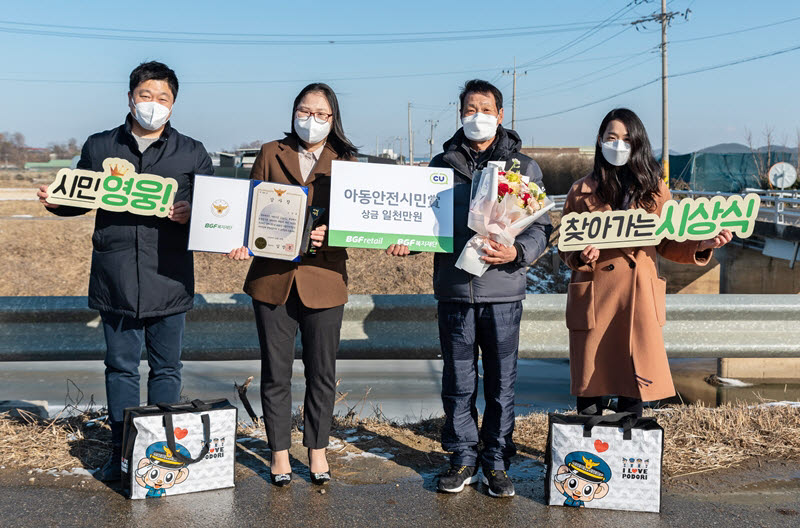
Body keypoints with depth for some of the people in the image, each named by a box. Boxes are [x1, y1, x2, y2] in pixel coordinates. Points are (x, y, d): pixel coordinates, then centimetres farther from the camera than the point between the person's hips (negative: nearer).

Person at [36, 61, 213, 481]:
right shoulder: (99, 147, 10)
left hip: (169, 277, -1)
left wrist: (190, 213, -14)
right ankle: (121, 452, 21)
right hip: (115, 279, 1)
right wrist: (54, 201, -5)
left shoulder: (191, 153, 7)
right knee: (120, 367, 9)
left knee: (166, 369, 9)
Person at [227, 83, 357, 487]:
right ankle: (279, 454, 22)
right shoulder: (271, 154, 8)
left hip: (323, 279, 0)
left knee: (322, 373, 9)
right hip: (272, 278, 1)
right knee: (275, 374, 7)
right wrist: (243, 242, -10)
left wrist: (329, 234, -18)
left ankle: (317, 450, 26)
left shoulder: (345, 162, 6)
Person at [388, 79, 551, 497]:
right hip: (454, 289, 1)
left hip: (502, 291, -1)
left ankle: (497, 462, 20)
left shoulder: (523, 167, 6)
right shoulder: (441, 165, 10)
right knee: (458, 381, 8)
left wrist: (517, 252, -16)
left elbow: (540, 228, 3)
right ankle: (463, 459, 23)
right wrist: (407, 242, -6)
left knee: (501, 382, 6)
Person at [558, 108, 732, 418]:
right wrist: (582, 257, -13)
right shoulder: (582, 191, 7)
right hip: (594, 298, -1)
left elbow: (667, 244, 11)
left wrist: (702, 244, -7)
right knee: (589, 386, 2)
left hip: (639, 299, 1)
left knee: (634, 385, 0)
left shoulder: (653, 189, 11)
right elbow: (566, 249, 9)